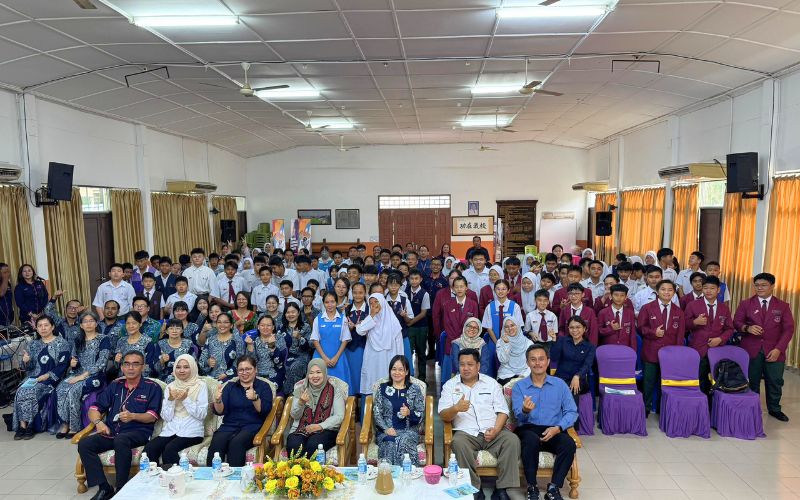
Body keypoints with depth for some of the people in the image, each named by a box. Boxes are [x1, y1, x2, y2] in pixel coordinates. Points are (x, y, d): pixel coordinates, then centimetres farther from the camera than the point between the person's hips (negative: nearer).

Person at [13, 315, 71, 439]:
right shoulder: (34, 344, 14)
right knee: (21, 391, -24)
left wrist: (46, 376, -17)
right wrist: (26, 361, -10)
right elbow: (29, 367, 12)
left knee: (30, 392, -26)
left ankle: (25, 425, -10)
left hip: (52, 379, -5)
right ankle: (23, 425, -17)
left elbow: (62, 366, -8)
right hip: (34, 377, 5)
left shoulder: (62, 343, -2)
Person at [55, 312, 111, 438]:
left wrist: (82, 376, -18)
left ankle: (74, 427, -18)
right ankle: (65, 424, -17)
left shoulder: (103, 340, -4)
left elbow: (100, 364, -12)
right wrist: (72, 363, -4)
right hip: (77, 374, 5)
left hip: (95, 376, -5)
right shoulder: (77, 340, 15)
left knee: (73, 390, -30)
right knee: (60, 389, -24)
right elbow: (73, 360, 21)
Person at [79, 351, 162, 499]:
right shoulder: (115, 385, 18)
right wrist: (99, 422, -7)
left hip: (138, 432, -5)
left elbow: (153, 415, -4)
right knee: (84, 444, -18)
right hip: (111, 432, 5)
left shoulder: (152, 387, 4)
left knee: (120, 440, -36)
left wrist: (133, 416, -22)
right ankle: (104, 488, -14)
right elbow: (94, 408, 15)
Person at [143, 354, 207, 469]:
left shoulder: (200, 386, 1)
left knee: (169, 449, -30)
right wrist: (170, 400, -11)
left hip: (192, 431, -4)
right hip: (171, 430, 4)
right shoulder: (170, 386, 11)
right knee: (149, 448, -24)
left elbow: (201, 414, -7)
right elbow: (166, 417, 6)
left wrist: (186, 399, -16)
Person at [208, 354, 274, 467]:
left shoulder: (263, 386, 10)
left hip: (252, 427, -2)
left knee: (236, 442, -33)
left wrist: (255, 398, -23)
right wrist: (217, 401, -14)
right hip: (229, 426, 3)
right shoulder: (230, 386, 18)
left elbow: (265, 410, -5)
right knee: (216, 442, -29)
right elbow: (220, 411, 8)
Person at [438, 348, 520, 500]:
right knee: (458, 443, -33)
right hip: (466, 433, -1)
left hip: (494, 431, 2)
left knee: (512, 440, -26)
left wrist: (496, 429, -13)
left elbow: (502, 411, 7)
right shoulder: (450, 385, 7)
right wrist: (456, 409, -24)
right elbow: (443, 415, -1)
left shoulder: (491, 383, 11)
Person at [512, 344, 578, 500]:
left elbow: (572, 412, 3)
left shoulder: (560, 384, 10)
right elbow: (518, 416, -5)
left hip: (553, 431, 1)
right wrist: (525, 411, -30)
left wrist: (558, 428, -15)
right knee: (532, 440, -35)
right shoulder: (519, 386, 6)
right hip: (528, 430, -1)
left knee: (569, 444, -30)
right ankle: (532, 488, -17)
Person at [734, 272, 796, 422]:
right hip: (751, 349, -1)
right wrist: (747, 328, -21)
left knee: (775, 381, 7)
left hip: (774, 351, 1)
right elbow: (736, 322, 3)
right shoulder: (746, 304, 4)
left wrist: (778, 349, -12)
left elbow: (788, 329, -1)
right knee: (752, 381, 6)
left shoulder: (783, 306, 5)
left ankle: (774, 409, 26)